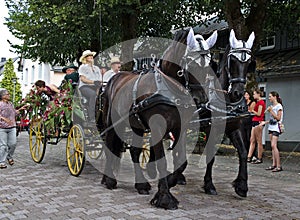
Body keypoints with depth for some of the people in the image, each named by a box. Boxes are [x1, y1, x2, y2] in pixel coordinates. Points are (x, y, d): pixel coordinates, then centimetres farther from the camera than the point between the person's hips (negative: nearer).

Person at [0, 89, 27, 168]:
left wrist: (21, 109, 18)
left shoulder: (10, 104, 14)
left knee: (13, 143, 1)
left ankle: (9, 157, 26)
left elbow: (14, 112, 26)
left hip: (12, 127, 6)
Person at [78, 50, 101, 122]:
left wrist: (99, 84, -6)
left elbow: (99, 81, 17)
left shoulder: (97, 68, 25)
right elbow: (83, 79, -5)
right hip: (84, 87, -6)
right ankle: (91, 118, -42)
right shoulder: (82, 67, 9)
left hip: (94, 88, 6)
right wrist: (93, 82, -19)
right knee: (93, 94, -37)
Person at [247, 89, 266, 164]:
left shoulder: (260, 102, -11)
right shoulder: (258, 102, 19)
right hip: (255, 122, 10)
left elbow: (259, 114, -15)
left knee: (259, 141, -4)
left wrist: (252, 110, -4)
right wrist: (252, 110, 9)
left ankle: (259, 159, 1)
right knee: (252, 140, 7)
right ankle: (249, 158, 8)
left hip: (258, 122, -10)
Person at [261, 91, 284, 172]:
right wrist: (265, 122, 15)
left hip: (276, 127, -8)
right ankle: (274, 164, 7)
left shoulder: (279, 106, -8)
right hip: (271, 127, 8)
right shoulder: (272, 106, 16)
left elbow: (278, 118, -14)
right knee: (272, 146, 5)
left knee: (273, 145, -16)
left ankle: (279, 166, -16)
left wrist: (271, 111, -15)